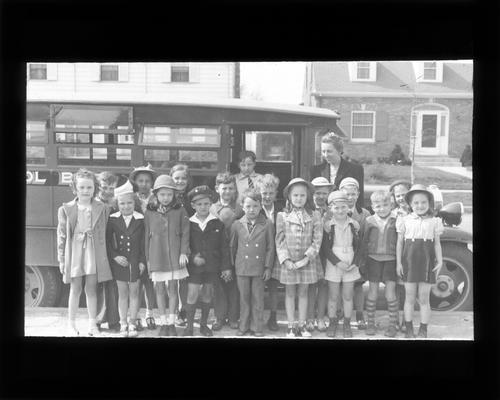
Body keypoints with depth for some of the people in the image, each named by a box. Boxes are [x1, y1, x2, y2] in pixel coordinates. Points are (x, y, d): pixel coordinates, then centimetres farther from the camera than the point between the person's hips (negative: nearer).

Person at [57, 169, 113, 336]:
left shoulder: (102, 209, 1)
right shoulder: (65, 209, 1)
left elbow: (105, 234, 5)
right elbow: (62, 236, 3)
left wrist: (106, 255, 2)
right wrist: (61, 259, 2)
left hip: (94, 253, 0)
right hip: (74, 252, 0)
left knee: (91, 289, 5)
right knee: (75, 289, 6)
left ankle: (92, 324, 16)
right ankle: (71, 324, 17)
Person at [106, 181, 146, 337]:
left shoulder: (140, 219, -4)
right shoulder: (113, 219, -3)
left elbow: (143, 242, -2)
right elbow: (107, 240, 0)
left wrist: (142, 261, -5)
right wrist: (115, 256, -10)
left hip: (135, 261, -1)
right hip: (119, 261, 1)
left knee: (134, 292, 7)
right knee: (122, 293, 9)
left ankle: (132, 323, 16)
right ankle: (123, 324, 18)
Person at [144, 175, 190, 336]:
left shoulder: (180, 211, 1)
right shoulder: (150, 212, 4)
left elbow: (185, 233, 0)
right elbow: (147, 236, 7)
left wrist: (183, 252, -10)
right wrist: (147, 258, 6)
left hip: (175, 255, -1)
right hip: (157, 256, 1)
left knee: (173, 288, 4)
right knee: (159, 289, 5)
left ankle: (171, 322, 13)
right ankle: (163, 323, 15)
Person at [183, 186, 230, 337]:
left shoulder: (217, 224, 0)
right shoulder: (189, 224, -3)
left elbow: (224, 247, 2)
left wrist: (225, 267, 0)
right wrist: (192, 257, -15)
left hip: (212, 266, 2)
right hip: (194, 266, -1)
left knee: (207, 295, 11)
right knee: (192, 295, -6)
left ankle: (203, 324, 25)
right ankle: (189, 326, 8)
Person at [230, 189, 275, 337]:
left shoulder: (268, 224, -4)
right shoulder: (237, 225, 0)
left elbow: (270, 247, -1)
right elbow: (232, 247, 8)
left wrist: (268, 267, -3)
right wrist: (231, 266, 7)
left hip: (259, 268, -1)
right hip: (242, 268, 1)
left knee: (258, 299, 7)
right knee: (244, 298, 10)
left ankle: (256, 327, 18)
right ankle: (244, 326, 22)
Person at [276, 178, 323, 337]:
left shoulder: (314, 216, -2)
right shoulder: (282, 216, -2)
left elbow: (317, 239, -5)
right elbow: (280, 240, -3)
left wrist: (306, 258, -14)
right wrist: (286, 260, -12)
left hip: (307, 262, 0)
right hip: (289, 262, 0)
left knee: (303, 293, 10)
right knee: (290, 293, 8)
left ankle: (302, 325, 20)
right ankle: (291, 327, 16)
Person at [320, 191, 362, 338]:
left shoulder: (354, 225, -1)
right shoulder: (328, 225, -6)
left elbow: (358, 247, 3)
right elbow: (326, 248, -6)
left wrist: (355, 263, -9)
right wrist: (338, 262, -14)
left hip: (350, 265, 1)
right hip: (333, 264, -1)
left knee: (348, 296, 8)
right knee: (333, 296, 6)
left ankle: (347, 324, 20)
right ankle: (332, 322, 20)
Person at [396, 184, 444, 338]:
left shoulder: (434, 222, 5)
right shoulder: (405, 220, 3)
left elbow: (437, 243, 7)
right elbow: (400, 242, 4)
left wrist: (440, 261, -2)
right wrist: (398, 262, 0)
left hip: (427, 263, 0)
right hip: (409, 261, 0)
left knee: (424, 299, 5)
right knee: (409, 298, 7)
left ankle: (423, 330, 16)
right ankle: (409, 329, 17)